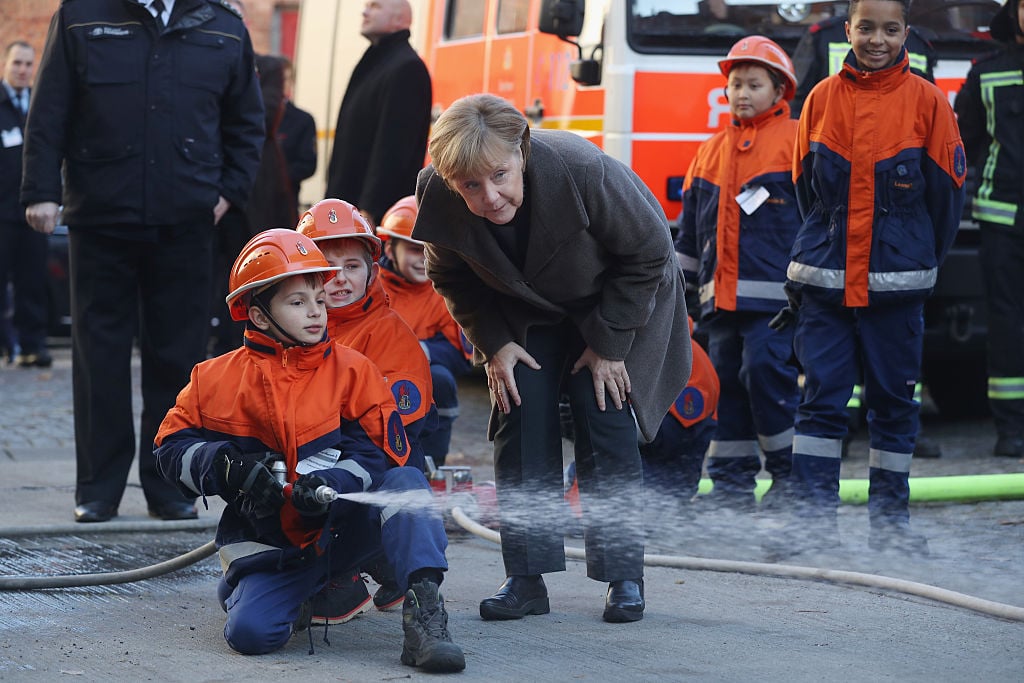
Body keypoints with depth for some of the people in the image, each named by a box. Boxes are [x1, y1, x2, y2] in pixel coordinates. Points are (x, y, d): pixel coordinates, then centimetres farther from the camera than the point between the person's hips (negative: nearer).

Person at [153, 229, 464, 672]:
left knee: (406, 481, -27)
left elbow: (378, 451, -7)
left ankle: (423, 611, -34)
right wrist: (231, 467, -14)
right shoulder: (218, 379, 2)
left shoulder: (351, 370, 0)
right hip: (270, 542, 0)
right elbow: (173, 448, 5)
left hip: (340, 526, 0)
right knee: (251, 631, -25)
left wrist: (328, 485, -27)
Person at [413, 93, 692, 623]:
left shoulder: (581, 171, -39)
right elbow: (453, 279, -4)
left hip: (618, 298, -3)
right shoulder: (437, 198, -28)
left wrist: (609, 344, -19)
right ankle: (525, 578, -2)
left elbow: (647, 253, -22)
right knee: (521, 420, -9)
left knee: (604, 419, -13)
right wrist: (494, 344, -13)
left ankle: (623, 576, -3)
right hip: (526, 314, 3)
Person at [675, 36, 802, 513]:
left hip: (774, 293, -6)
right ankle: (732, 482, 13)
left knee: (766, 372, -14)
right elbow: (691, 228, 24)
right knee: (726, 380, 7)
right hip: (721, 292, 6)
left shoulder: (795, 142, 0)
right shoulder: (711, 152, 17)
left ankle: (790, 473, -2)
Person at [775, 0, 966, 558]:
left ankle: (889, 520, 15)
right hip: (825, 280, 1)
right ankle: (816, 517, 5)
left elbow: (947, 189, 3)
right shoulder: (822, 99, 4)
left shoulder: (925, 101, -2)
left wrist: (919, 261, 7)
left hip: (896, 282, -1)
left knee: (893, 401, 6)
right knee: (820, 396, -1)